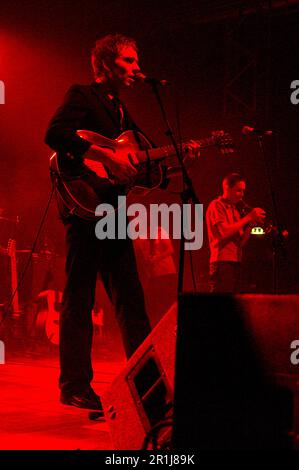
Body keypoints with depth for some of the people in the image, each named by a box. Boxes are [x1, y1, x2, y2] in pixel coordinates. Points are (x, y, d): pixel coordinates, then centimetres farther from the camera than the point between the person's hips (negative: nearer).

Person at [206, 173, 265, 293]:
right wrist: (248, 218, -12)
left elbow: (241, 242, 16)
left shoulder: (235, 209, 22)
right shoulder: (216, 205, -1)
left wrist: (251, 224, 1)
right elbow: (224, 232, -16)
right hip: (222, 261, -8)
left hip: (235, 262, 8)